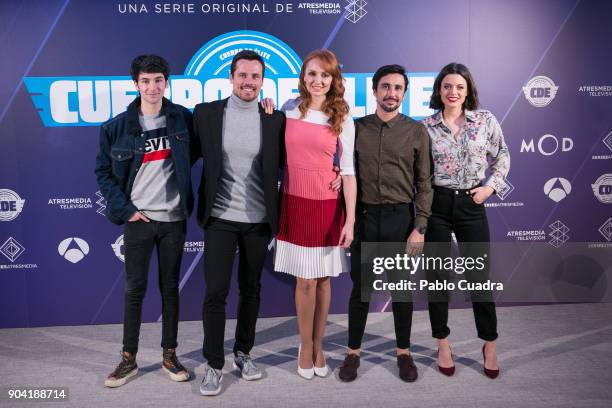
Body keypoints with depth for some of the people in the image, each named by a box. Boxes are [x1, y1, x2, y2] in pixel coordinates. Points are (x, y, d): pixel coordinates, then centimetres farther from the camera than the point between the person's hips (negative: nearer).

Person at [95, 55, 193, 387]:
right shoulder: (118, 126, -2)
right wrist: (124, 208, -5)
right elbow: (103, 171, 3)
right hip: (138, 219, 0)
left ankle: (169, 355, 23)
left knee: (170, 287, 10)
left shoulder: (183, 118, 0)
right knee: (134, 289, 6)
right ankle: (129, 359, 20)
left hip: (174, 218, 1)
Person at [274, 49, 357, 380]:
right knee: (305, 279, 4)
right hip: (294, 202, 0)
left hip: (328, 204, 0)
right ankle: (305, 347, 22)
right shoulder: (289, 109, 3)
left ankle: (317, 347, 26)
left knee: (323, 278, 9)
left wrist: (350, 219, -8)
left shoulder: (342, 118, 0)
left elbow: (348, 170, -3)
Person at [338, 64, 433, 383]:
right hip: (364, 217, 1)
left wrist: (420, 227, -7)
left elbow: (424, 183, -1)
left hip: (401, 218, 0)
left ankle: (404, 352, 27)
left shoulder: (416, 131, 0)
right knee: (360, 287, 10)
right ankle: (353, 352, 24)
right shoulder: (357, 128, 4)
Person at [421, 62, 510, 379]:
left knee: (479, 276, 6)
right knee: (437, 275, 8)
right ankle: (443, 344, 25)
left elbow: (502, 156, 11)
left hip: (472, 205, 0)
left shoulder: (485, 120, 2)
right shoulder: (426, 126, -1)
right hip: (436, 204, 0)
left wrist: (490, 186, -3)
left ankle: (489, 345, 26)